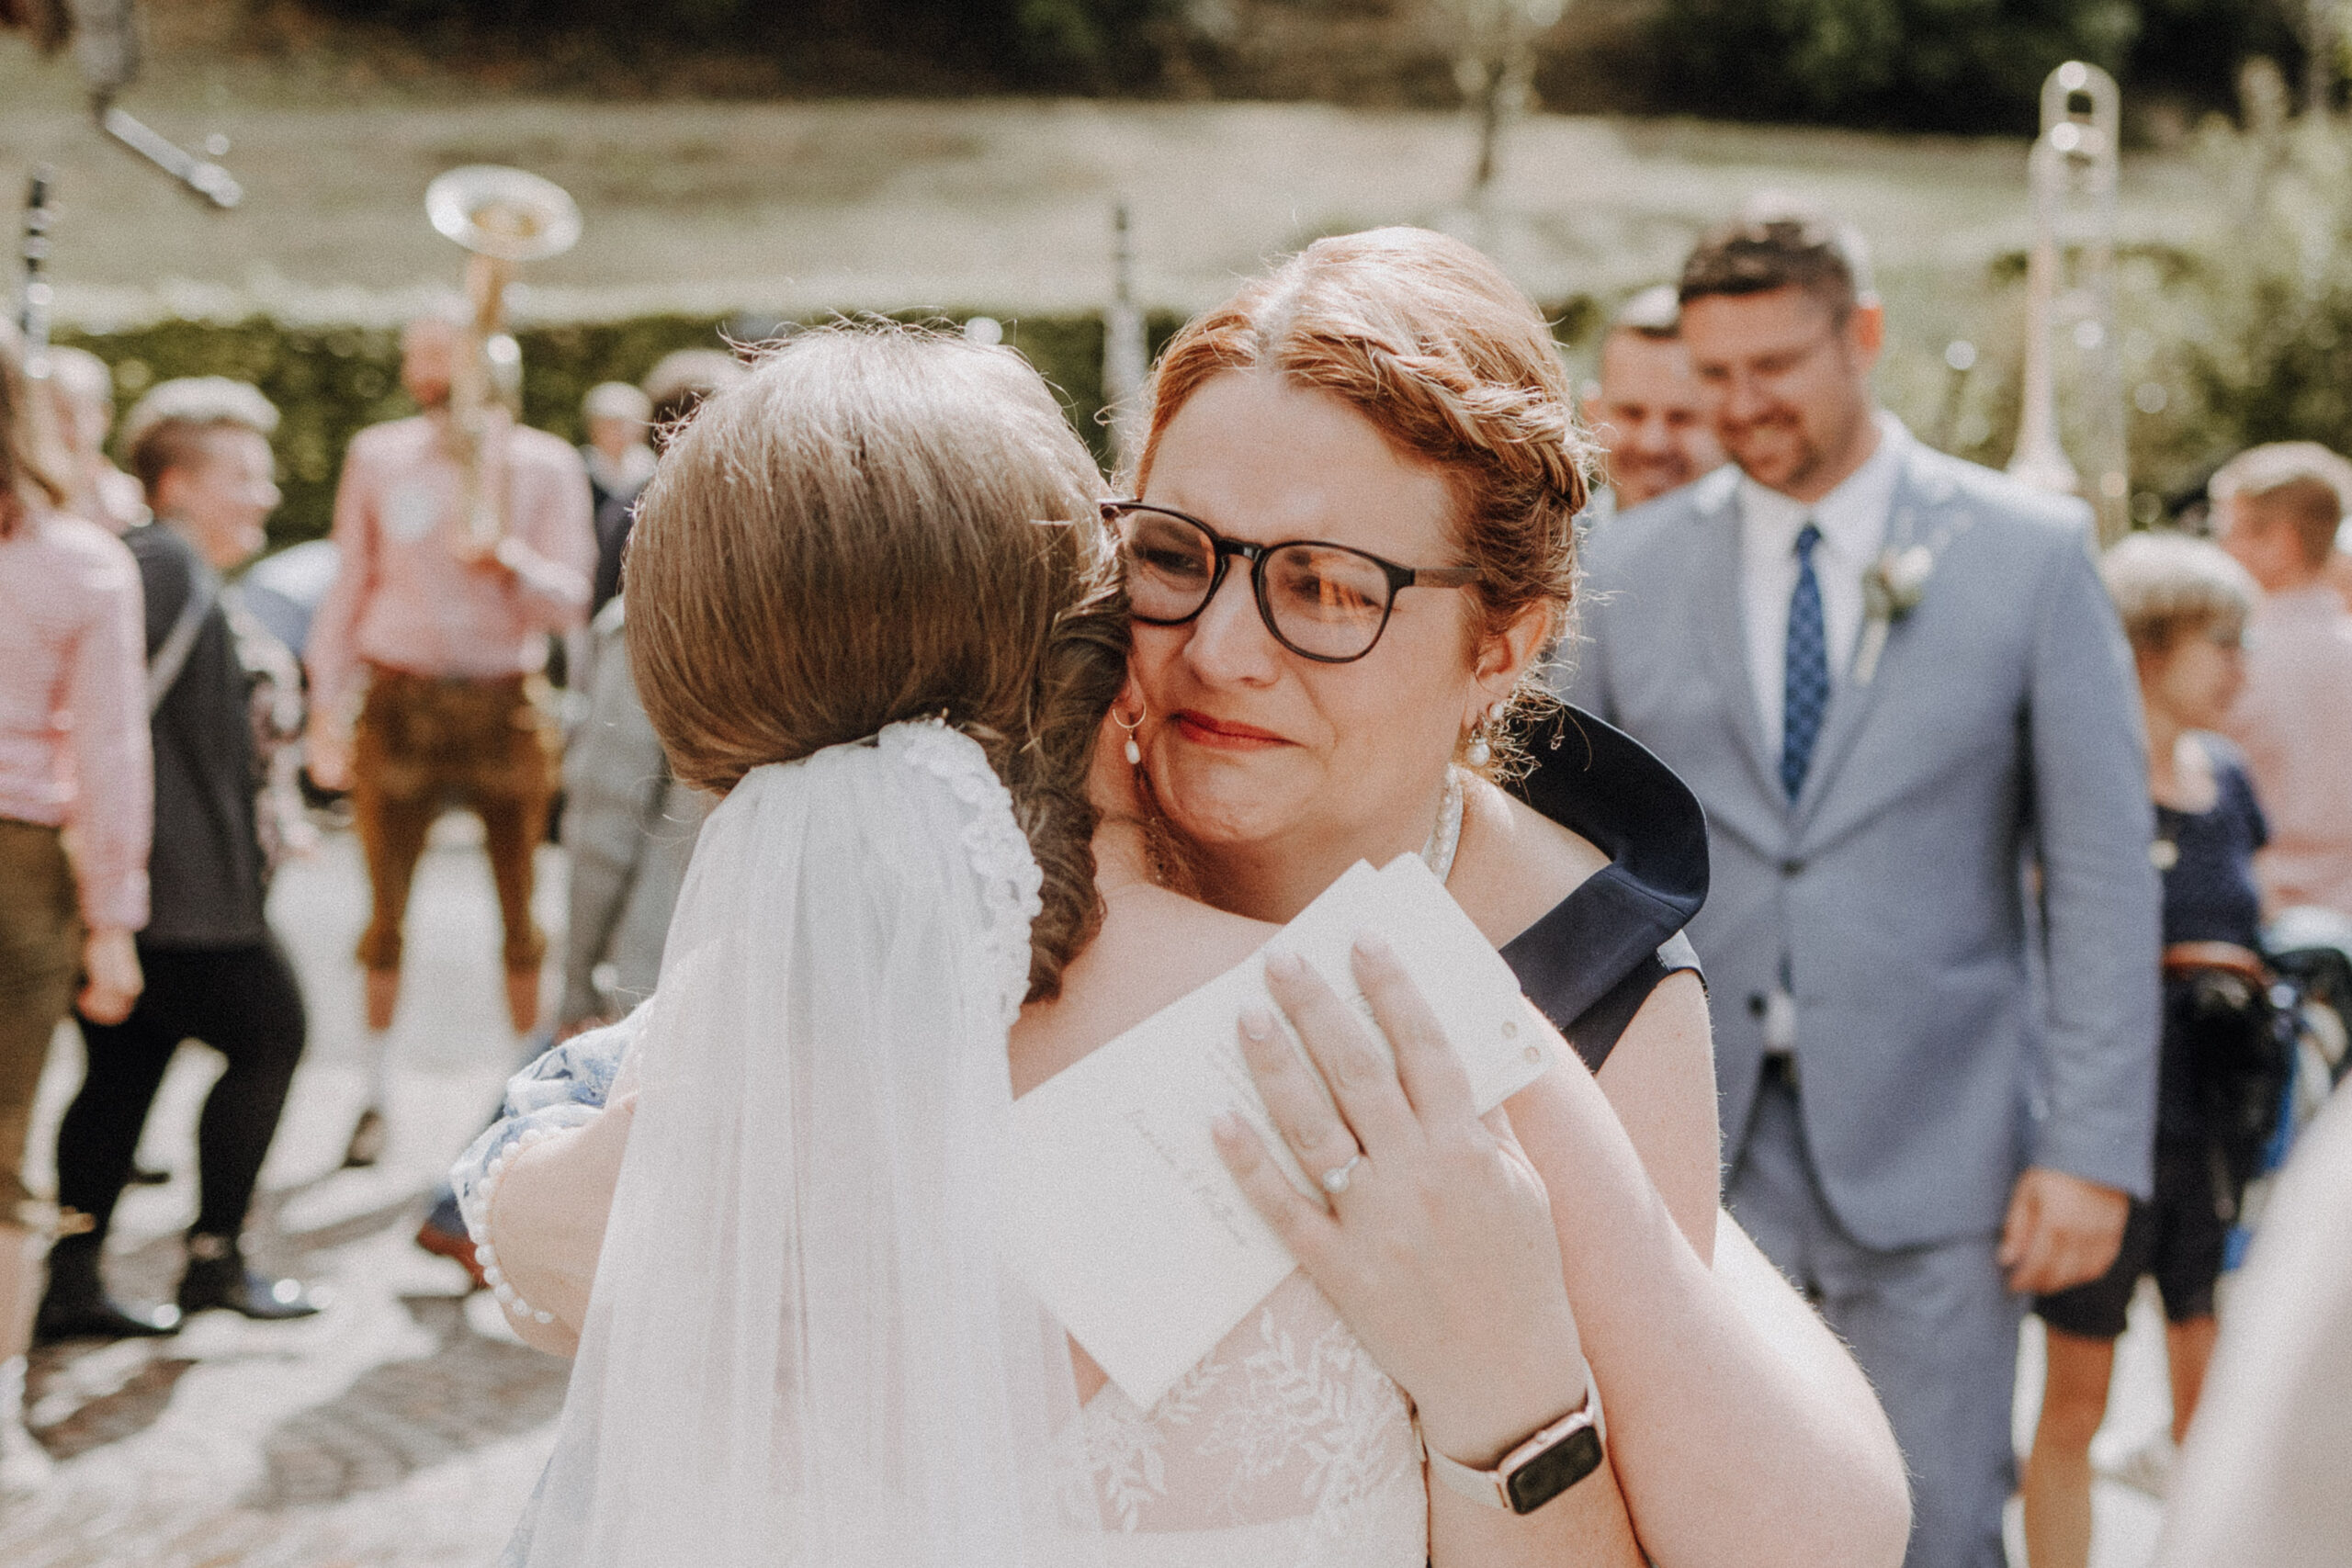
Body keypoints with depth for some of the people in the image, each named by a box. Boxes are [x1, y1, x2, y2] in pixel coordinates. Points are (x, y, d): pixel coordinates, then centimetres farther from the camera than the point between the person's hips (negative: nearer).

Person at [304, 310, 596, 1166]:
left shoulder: (544, 465, 3)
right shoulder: (377, 456, 7)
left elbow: (570, 598, -3)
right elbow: (349, 588, 12)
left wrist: (511, 560, -23)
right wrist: (326, 707, 8)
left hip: (506, 705, -1)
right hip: (399, 702, 1)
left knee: (519, 911, 4)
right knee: (386, 909, 3)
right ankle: (374, 1094, 15)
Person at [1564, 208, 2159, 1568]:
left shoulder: (2031, 551, 0)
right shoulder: (1628, 567, 5)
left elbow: (2103, 869, -1)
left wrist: (2097, 1148, -7)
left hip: (1934, 1146, -1)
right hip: (1692, 1144, 2)